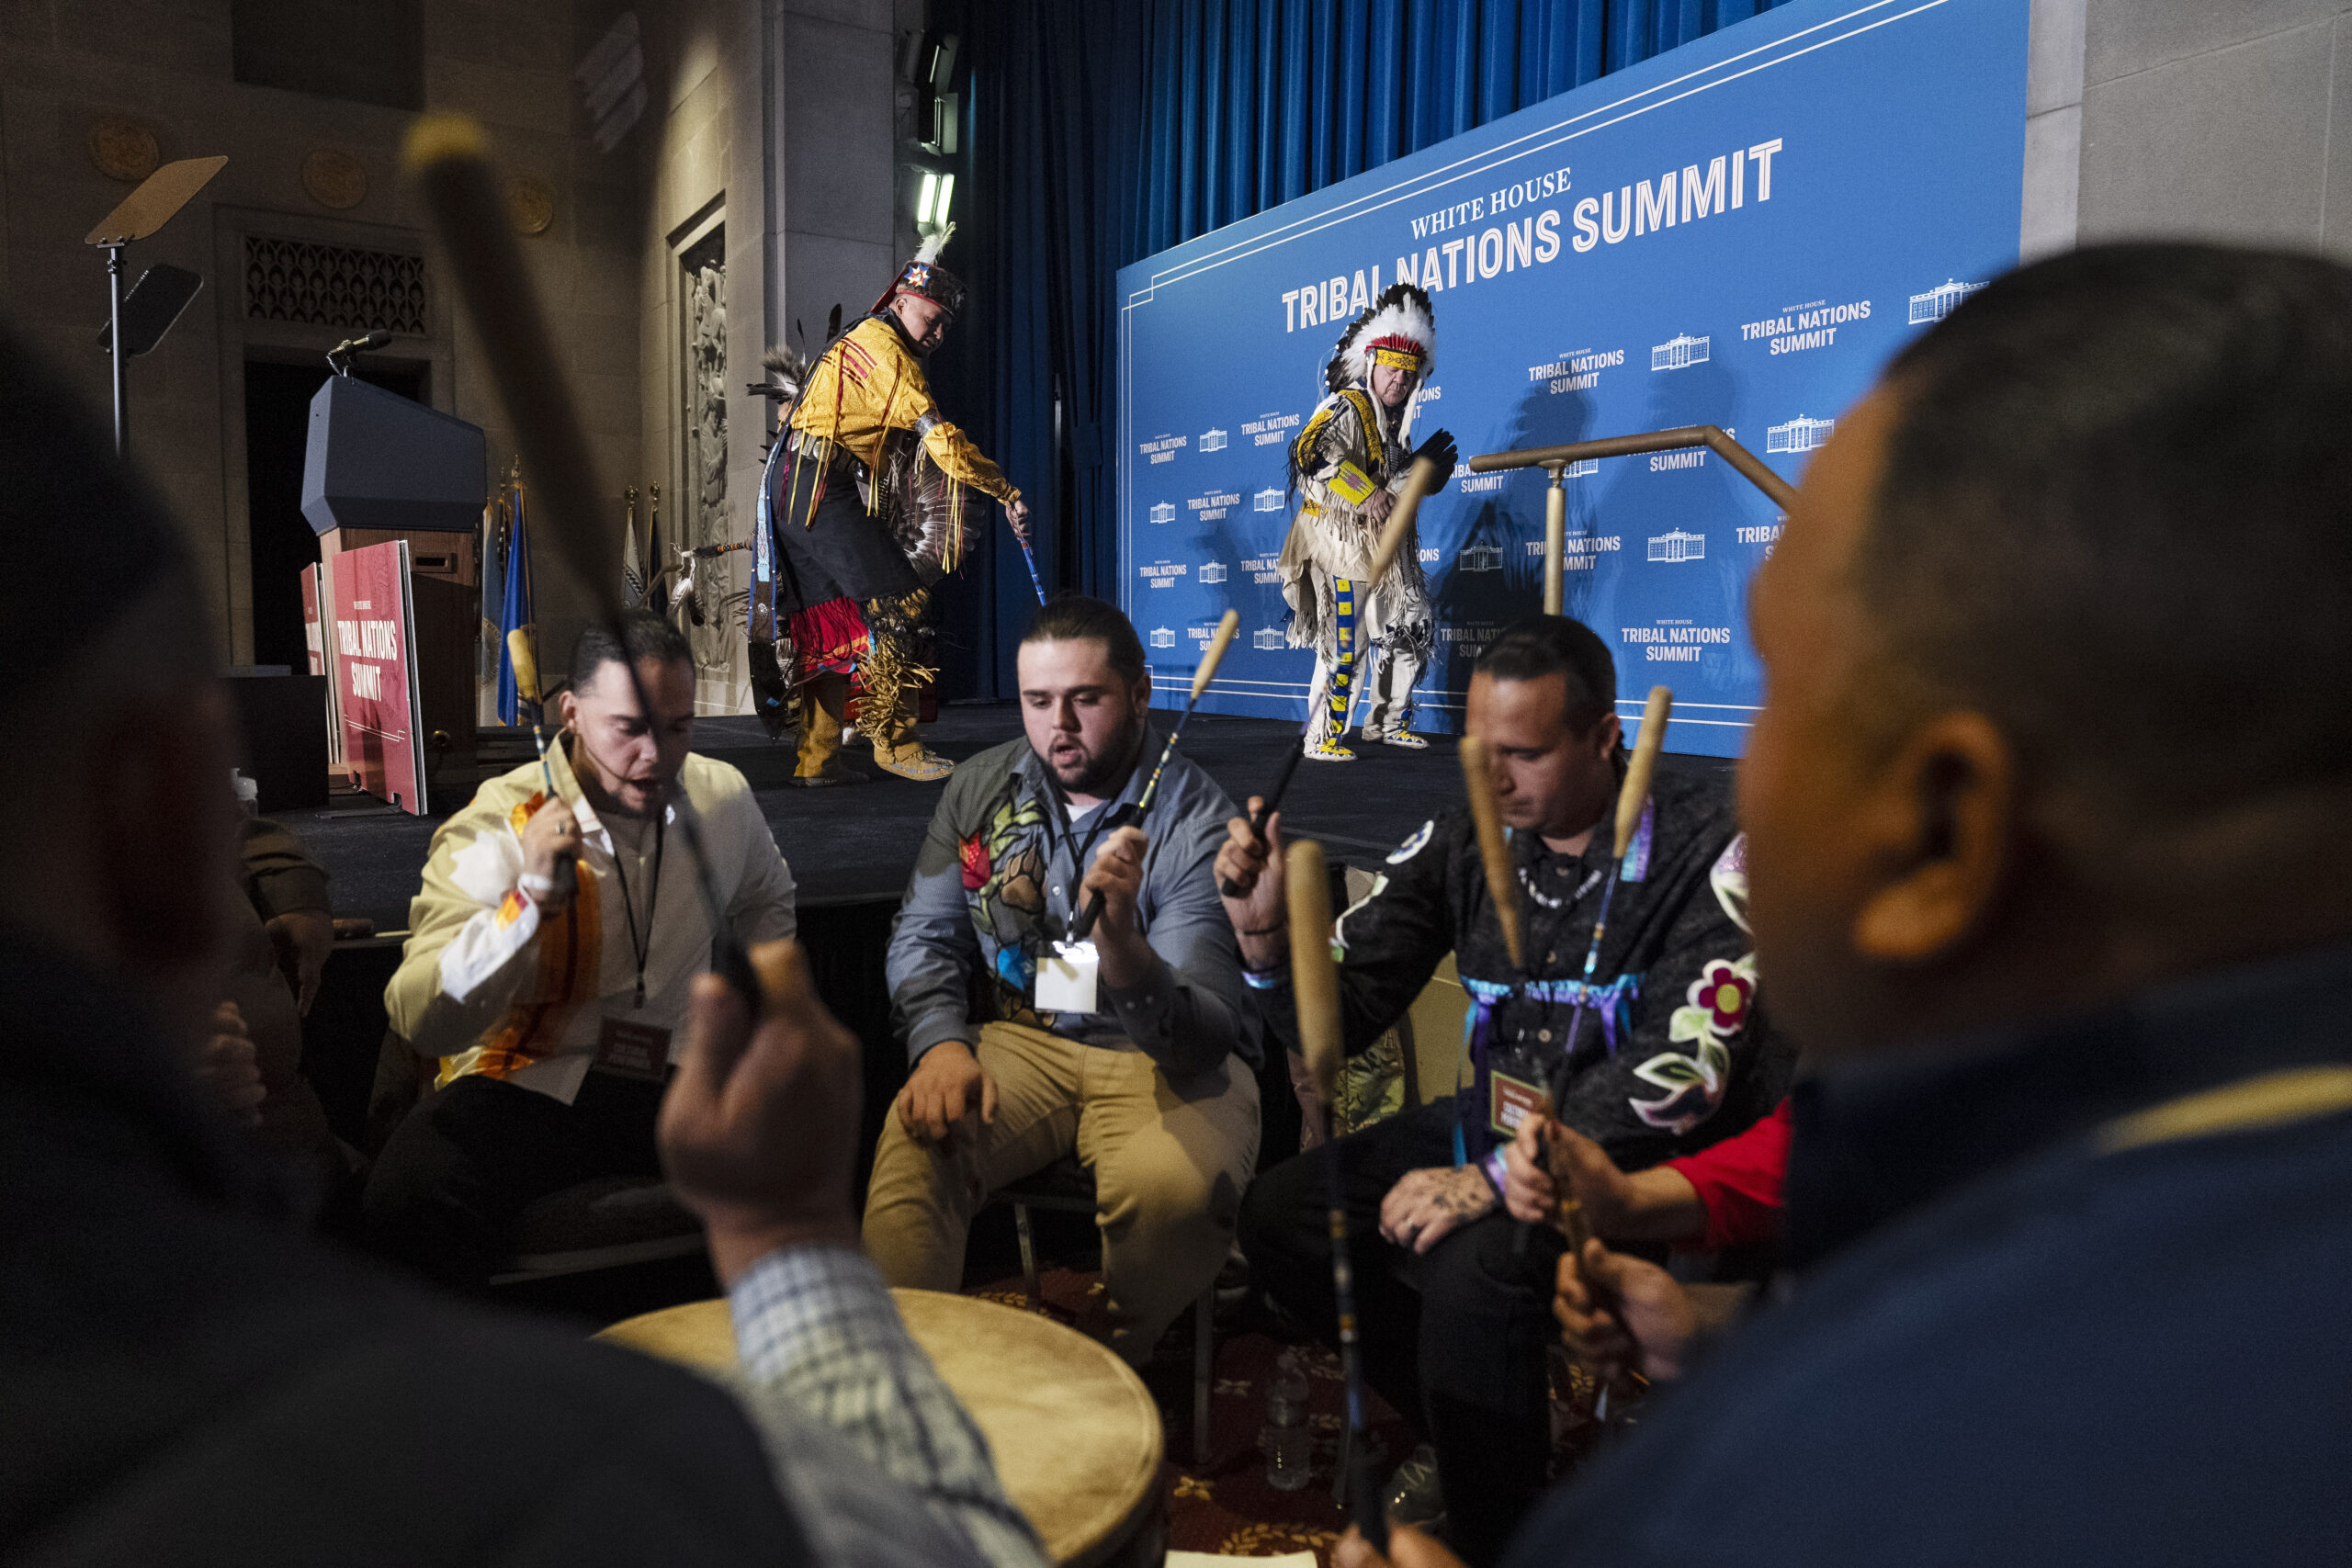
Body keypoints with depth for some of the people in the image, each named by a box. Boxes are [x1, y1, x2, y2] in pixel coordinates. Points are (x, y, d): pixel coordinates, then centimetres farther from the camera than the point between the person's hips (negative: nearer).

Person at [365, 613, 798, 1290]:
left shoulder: (723, 797, 3)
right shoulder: (495, 828, -11)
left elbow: (767, 900, 27)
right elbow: (421, 1024, -20)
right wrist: (532, 894, -29)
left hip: (678, 1076, 4)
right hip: (528, 1081, -3)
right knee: (409, 1190, -34)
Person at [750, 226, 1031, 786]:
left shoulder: (858, 342, 26)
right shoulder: (883, 346, -7)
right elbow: (939, 437, -17)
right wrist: (1007, 492, -15)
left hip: (792, 493, 10)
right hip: (819, 489, -10)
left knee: (832, 623, 9)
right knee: (898, 602, -13)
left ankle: (816, 759, 10)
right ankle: (895, 743, -11)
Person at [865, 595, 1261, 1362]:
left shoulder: (1199, 825, -15)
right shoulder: (981, 787, 1)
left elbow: (1201, 1037, -22)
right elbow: (923, 935, 9)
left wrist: (1120, 944, -43)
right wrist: (942, 1043, -11)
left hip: (1162, 1059, -3)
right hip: (1021, 1041, 3)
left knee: (1173, 1186, -32)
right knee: (915, 1144, -28)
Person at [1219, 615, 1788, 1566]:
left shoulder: (1704, 845, -19)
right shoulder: (1463, 841, -2)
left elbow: (1683, 1068, -26)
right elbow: (1340, 1017, -1)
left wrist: (1495, 1182, -27)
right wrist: (1264, 932, -22)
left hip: (1653, 1161, -6)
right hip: (1500, 1123, 7)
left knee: (1473, 1268, -31)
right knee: (1280, 1216, -2)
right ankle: (1494, 1428, 16)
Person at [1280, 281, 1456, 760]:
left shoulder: (1392, 420, 15)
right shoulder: (1347, 409, -12)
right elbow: (1311, 453, -30)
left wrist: (1425, 466, 6)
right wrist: (1367, 494, -29)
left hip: (1386, 549, 9)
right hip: (1342, 543, -9)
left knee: (1411, 630, 13)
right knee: (1343, 643, -8)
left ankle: (1389, 722, 26)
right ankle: (1323, 738, 3)